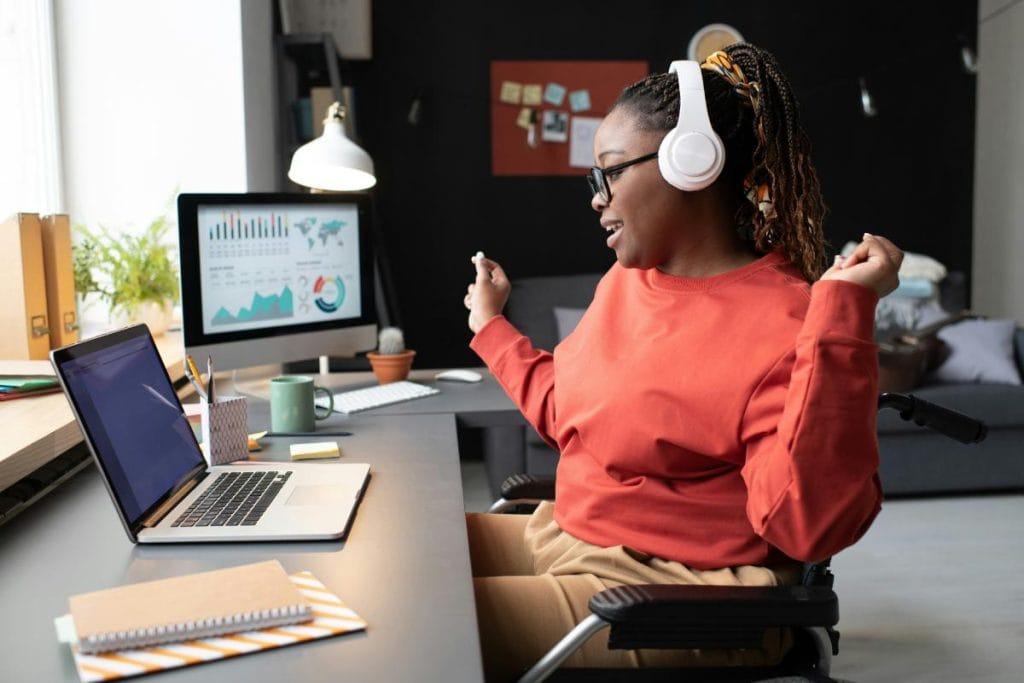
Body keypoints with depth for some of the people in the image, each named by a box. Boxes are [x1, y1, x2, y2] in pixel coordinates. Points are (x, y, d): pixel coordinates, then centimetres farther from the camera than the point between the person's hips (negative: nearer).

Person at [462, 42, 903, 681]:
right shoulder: (624, 281, 8)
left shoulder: (786, 324, -19)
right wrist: (491, 327, 27)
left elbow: (811, 525, -29)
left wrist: (841, 313, -33)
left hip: (675, 585, -8)